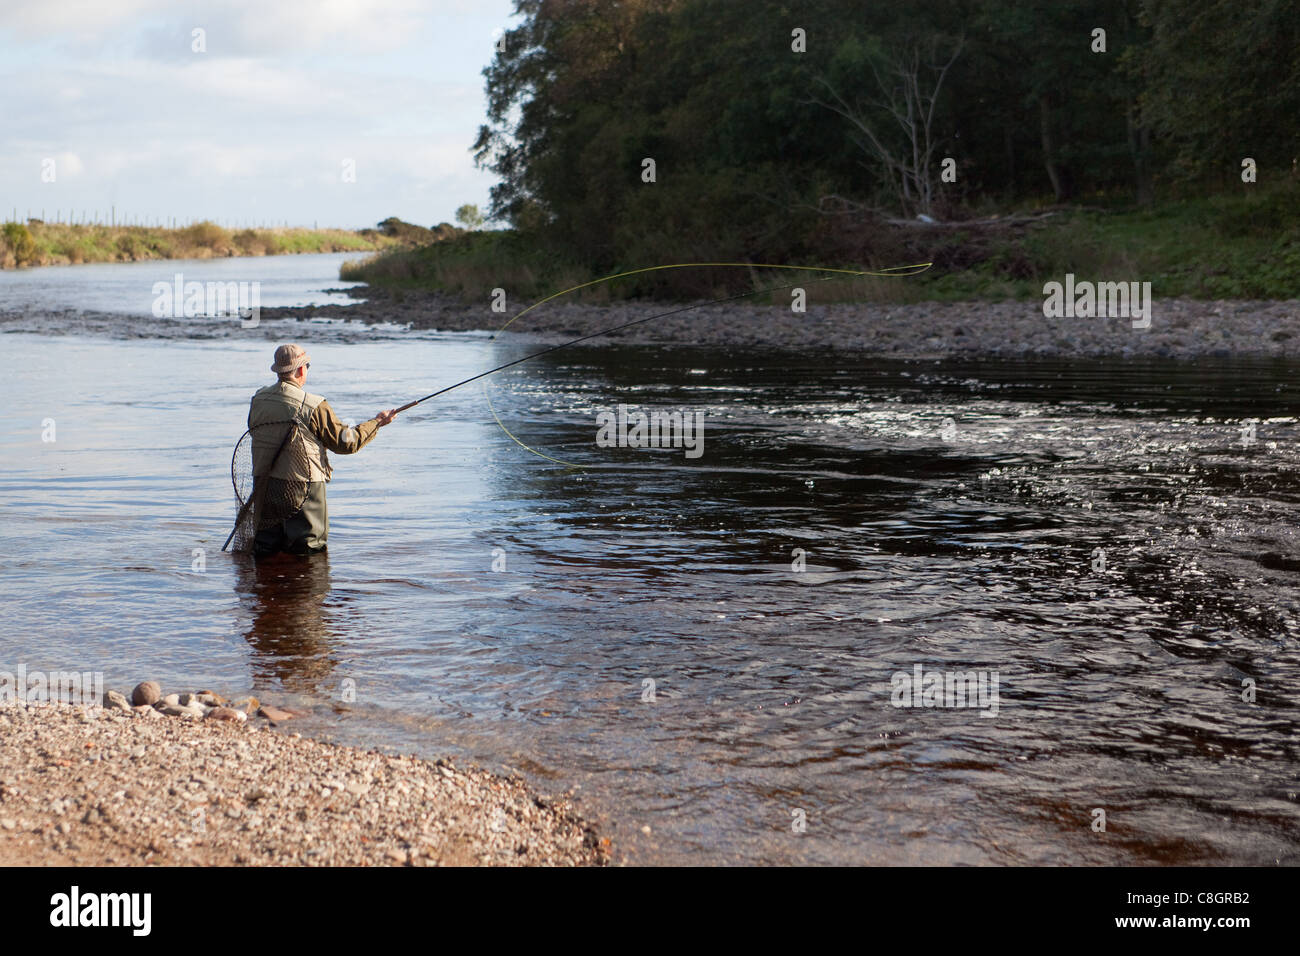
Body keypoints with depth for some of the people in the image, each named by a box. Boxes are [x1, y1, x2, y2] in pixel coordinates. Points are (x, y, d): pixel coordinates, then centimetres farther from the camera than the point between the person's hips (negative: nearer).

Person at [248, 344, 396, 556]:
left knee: (264, 549, 14)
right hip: (304, 487, -5)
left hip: (264, 484, 5)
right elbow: (346, 443, -6)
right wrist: (377, 422, 8)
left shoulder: (257, 400, 3)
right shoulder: (313, 406, -14)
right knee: (311, 549, 6)